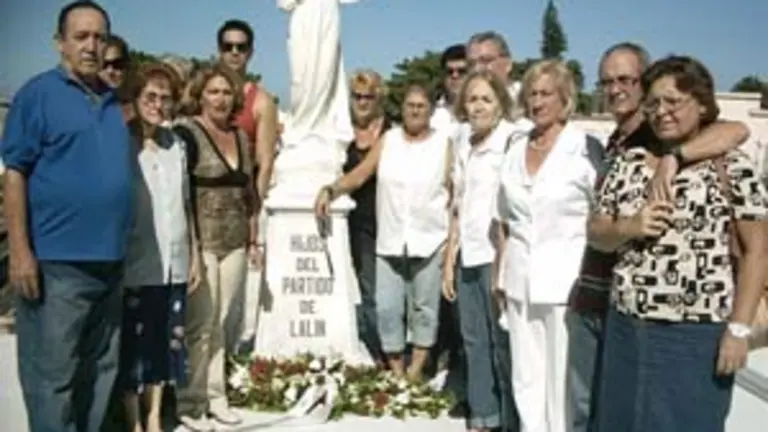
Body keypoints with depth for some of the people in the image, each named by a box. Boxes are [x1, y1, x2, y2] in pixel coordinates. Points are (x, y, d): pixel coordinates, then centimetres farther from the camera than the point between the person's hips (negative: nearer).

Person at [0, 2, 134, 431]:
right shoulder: (38, 93, -4)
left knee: (100, 370, 15)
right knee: (52, 374, 1)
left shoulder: (113, 102, 14)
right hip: (57, 261, -6)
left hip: (110, 260, 7)